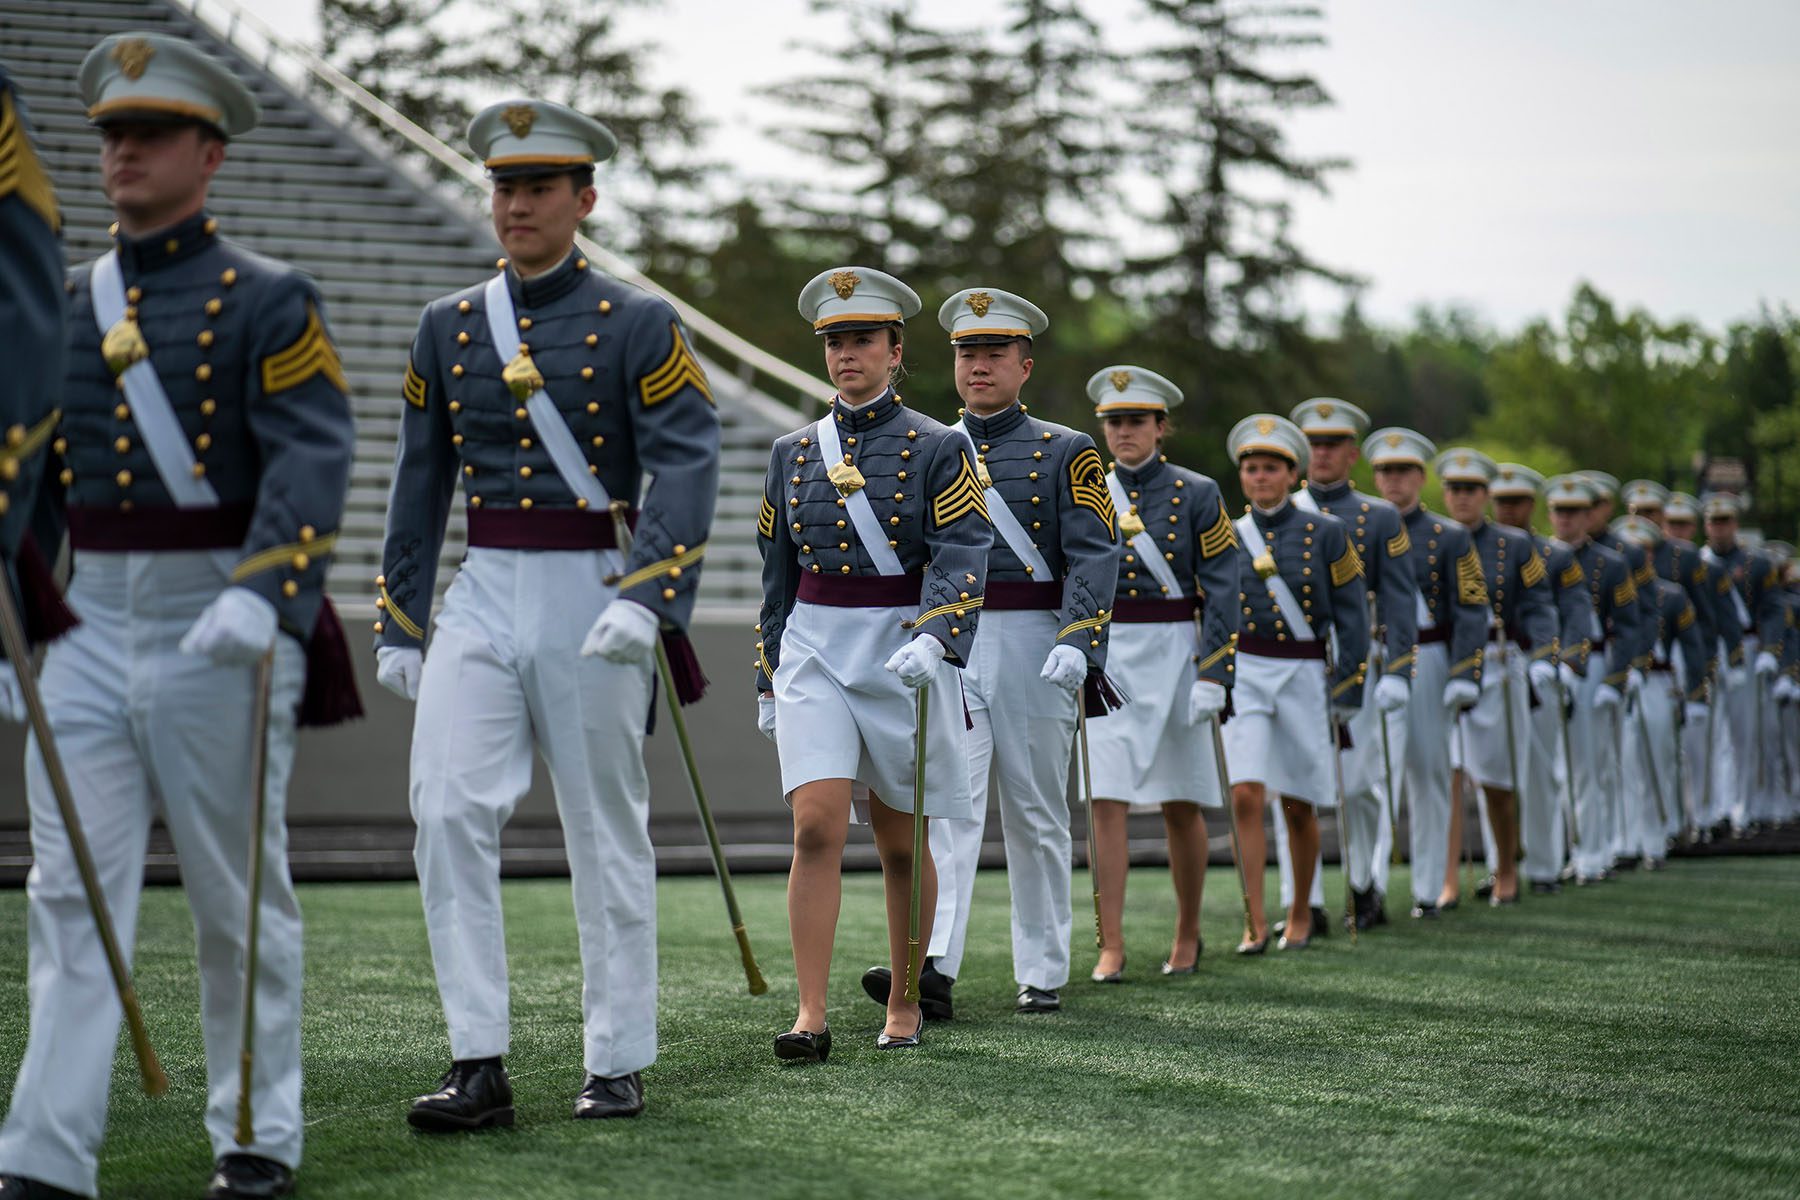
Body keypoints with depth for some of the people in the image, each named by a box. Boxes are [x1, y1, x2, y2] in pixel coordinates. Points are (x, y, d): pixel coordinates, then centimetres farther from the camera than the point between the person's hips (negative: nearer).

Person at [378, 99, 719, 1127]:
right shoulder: (448, 327, 10)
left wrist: (645, 599, -24)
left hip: (590, 599, -3)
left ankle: (619, 1064, 16)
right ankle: (480, 1066, -8)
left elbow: (687, 469, -12)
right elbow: (420, 485, 14)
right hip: (480, 597, 3)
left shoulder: (640, 326, -3)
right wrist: (399, 623, 11)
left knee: (608, 836, 5)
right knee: (448, 813, -11)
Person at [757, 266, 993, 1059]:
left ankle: (904, 1005, 24)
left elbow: (963, 556, -13)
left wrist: (933, 640, -29)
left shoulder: (937, 449, -2)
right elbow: (778, 574, 15)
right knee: (817, 827, -13)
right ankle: (811, 1017, -15)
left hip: (903, 653, -2)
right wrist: (769, 679, 15)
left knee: (901, 843, 9)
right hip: (815, 651, 2)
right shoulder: (792, 452, 9)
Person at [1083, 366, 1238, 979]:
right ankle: (1111, 947, -5)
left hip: (1173, 656, -1)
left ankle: (1187, 934, 22)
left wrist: (1213, 676, -11)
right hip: (1103, 658, 2)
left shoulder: (1197, 494, -1)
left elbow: (1221, 590, -4)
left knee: (1181, 805, 6)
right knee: (1107, 801, -7)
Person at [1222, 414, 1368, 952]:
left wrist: (1347, 691, -6)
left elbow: (1352, 615, 0)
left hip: (1306, 676, -1)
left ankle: (1300, 916, 25)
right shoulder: (1227, 538, 6)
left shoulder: (1326, 532, -1)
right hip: (1244, 675, 1)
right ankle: (1255, 923, -10)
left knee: (1298, 805, 7)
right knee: (1246, 796, -13)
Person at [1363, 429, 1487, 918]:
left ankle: (1427, 890, 10)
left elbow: (1472, 611, -2)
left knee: (1428, 775, 3)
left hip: (1427, 663, -1)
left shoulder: (1450, 538, 3)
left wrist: (1464, 676, -12)